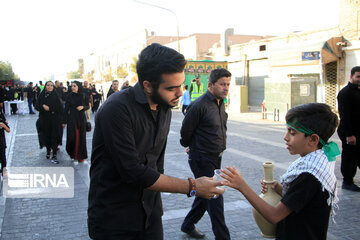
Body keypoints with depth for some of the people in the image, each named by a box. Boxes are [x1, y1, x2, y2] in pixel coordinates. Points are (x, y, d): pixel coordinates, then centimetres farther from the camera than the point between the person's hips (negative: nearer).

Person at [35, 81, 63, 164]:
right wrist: (43, 107, -17)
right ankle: (48, 151, 31)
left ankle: (54, 156, -3)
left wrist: (49, 108, -15)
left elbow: (59, 107, -8)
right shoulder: (42, 95, 5)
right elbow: (37, 106, 2)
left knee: (54, 137, -6)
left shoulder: (55, 96, -1)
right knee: (46, 136, 8)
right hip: (44, 120, 2)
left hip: (54, 120, -2)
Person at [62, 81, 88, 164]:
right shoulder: (69, 96, -2)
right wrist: (64, 121, -3)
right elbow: (66, 109, -2)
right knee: (73, 137, -6)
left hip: (81, 119, 2)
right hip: (72, 119, -1)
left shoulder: (83, 96, 1)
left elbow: (87, 106, 10)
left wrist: (83, 107, -14)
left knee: (81, 137, 4)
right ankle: (74, 156, 10)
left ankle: (81, 156, 15)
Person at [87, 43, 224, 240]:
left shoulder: (165, 108, 2)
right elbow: (133, 172, -26)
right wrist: (191, 187, -21)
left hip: (150, 211, 6)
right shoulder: (117, 109, -23)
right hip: (113, 215, -6)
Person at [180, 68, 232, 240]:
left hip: (216, 158, 9)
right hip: (202, 159, -9)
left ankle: (188, 225, 36)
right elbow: (186, 131, -10)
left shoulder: (220, 103, 8)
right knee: (215, 199, -3)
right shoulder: (199, 105, -19)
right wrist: (191, 147, 7)